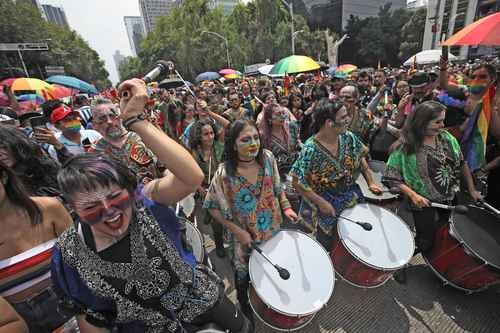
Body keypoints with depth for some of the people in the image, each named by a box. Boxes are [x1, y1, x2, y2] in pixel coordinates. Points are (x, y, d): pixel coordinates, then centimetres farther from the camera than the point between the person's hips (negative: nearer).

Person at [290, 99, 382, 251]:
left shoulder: (348, 137, -9)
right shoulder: (311, 149, -27)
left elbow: (361, 157, 9)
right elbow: (297, 182, -22)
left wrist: (370, 182, 1)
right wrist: (321, 203, -23)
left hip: (352, 197, 5)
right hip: (325, 202, -5)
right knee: (327, 246, 13)